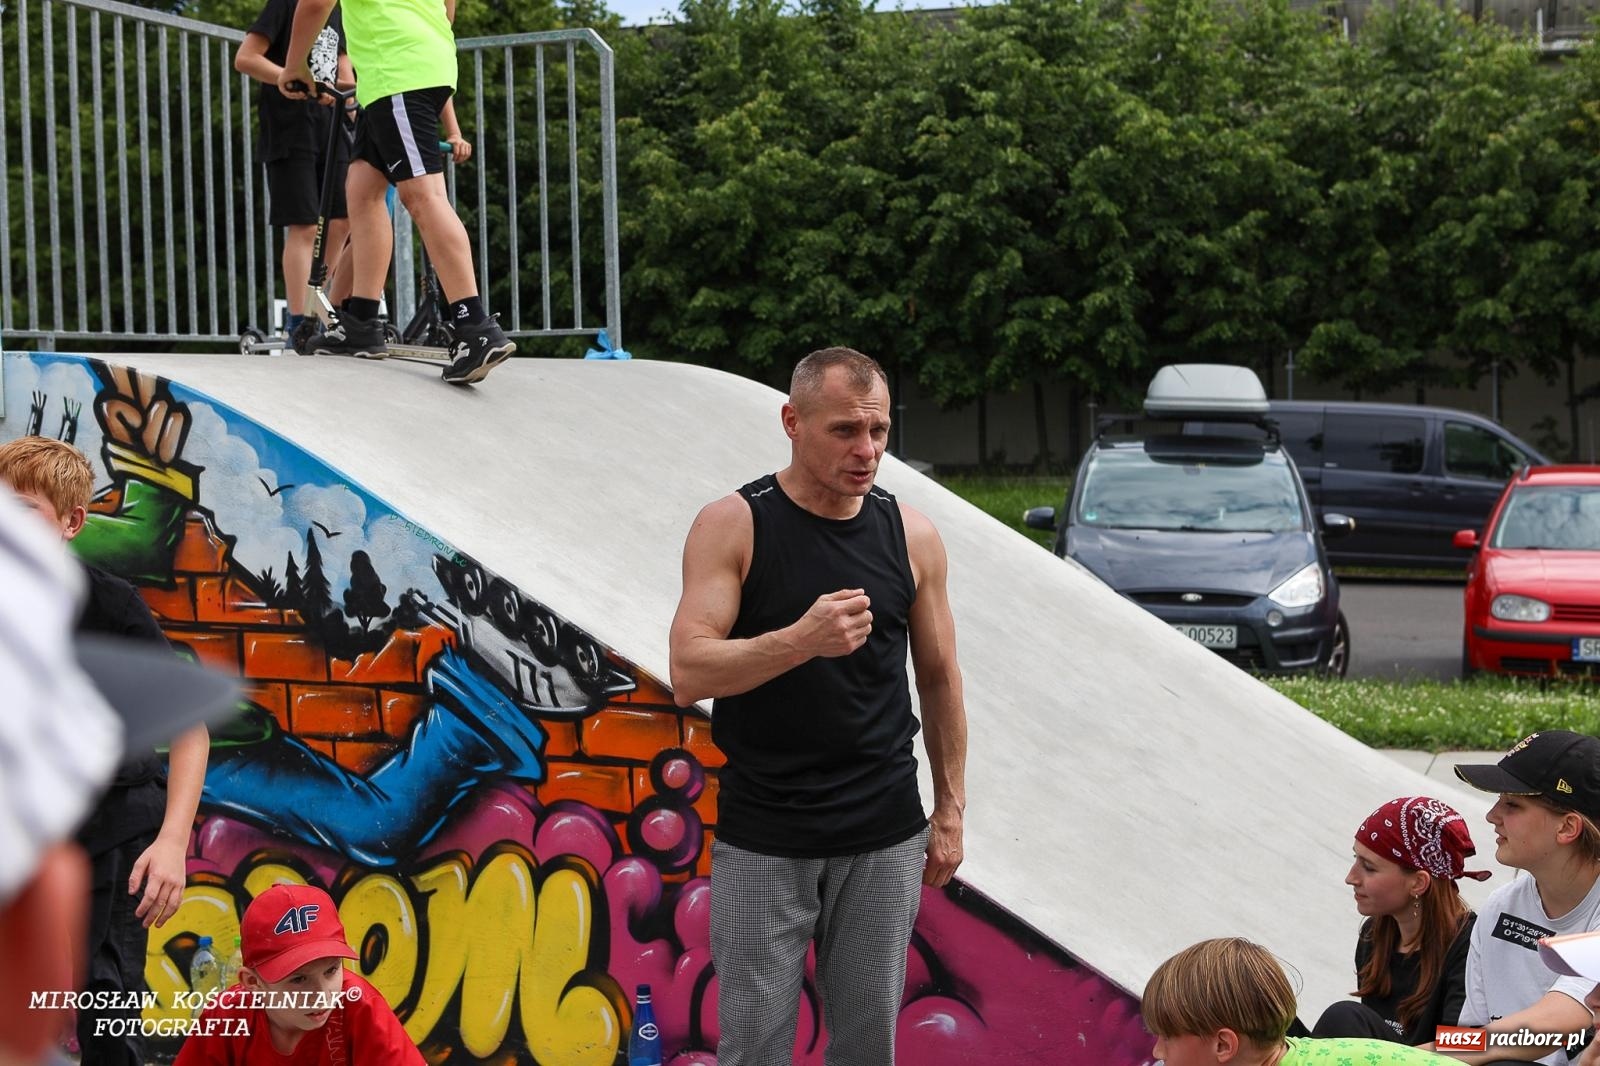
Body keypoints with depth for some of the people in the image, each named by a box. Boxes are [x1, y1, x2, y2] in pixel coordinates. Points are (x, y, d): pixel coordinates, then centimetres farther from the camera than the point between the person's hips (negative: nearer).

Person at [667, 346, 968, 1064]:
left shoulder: (911, 535, 4)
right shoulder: (733, 526, -6)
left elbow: (939, 677, 13)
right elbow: (689, 674, -15)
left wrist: (950, 808, 11)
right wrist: (801, 640, -29)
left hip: (885, 840, 3)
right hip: (762, 839, -3)